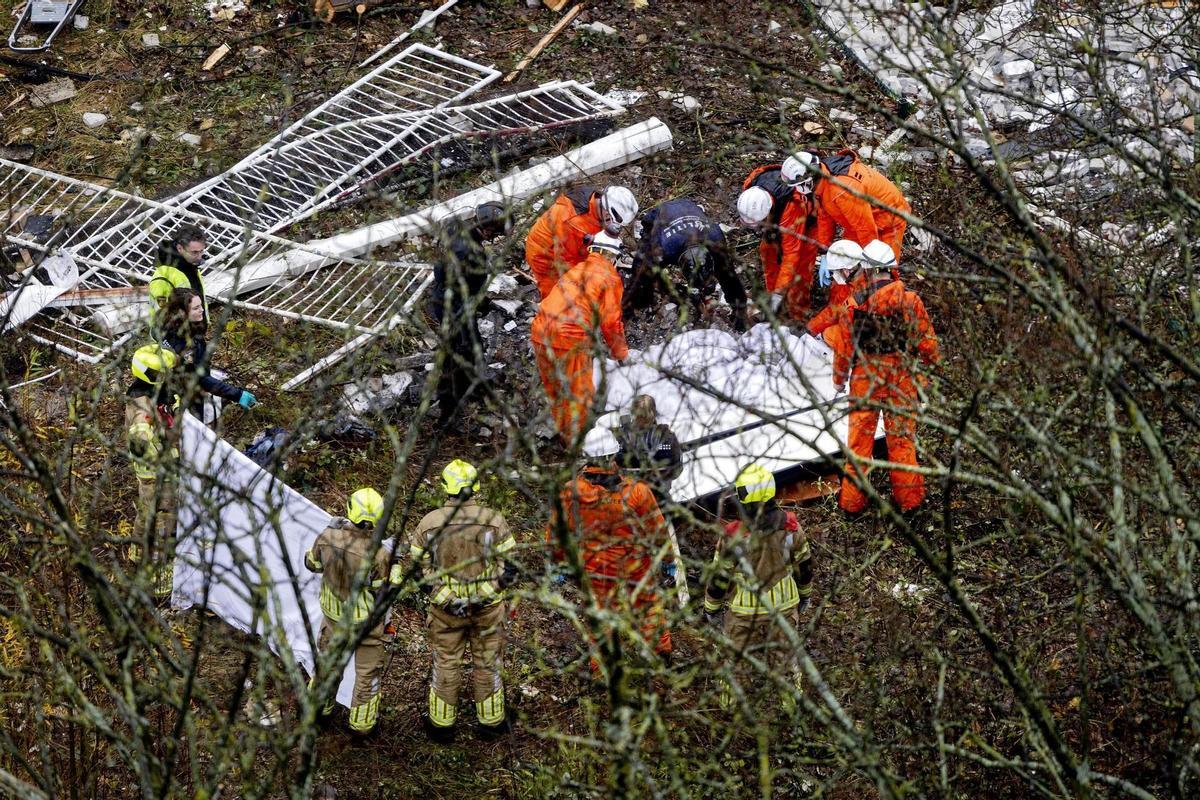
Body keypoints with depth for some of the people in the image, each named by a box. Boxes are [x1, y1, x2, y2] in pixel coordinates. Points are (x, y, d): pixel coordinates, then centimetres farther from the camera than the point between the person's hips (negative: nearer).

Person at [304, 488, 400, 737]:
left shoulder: (328, 537, -21)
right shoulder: (378, 554, -32)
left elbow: (313, 563, 1)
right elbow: (384, 592, -20)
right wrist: (395, 571, -4)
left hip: (333, 614, 4)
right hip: (366, 620, -4)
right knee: (368, 670, 18)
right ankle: (362, 722, 32)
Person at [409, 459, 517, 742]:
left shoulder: (428, 524, -9)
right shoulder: (494, 521, -12)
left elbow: (419, 569, -5)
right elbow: (510, 566, -11)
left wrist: (447, 600, -1)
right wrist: (483, 596, -5)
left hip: (445, 610, 1)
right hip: (488, 609, -1)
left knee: (446, 663, 16)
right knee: (488, 663, 15)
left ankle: (441, 724, 27)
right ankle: (491, 721, 28)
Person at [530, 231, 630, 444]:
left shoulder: (577, 270, 21)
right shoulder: (609, 278, 0)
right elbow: (611, 321, -2)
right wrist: (620, 352, 13)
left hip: (540, 332, 7)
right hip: (569, 339, -7)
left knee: (555, 389, 23)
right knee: (578, 393, 9)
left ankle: (563, 432, 38)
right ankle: (574, 440, 18)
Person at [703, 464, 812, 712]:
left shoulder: (733, 535, -25)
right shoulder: (791, 526, -16)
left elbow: (719, 578, -14)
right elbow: (804, 566, -1)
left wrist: (711, 610, 3)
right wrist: (805, 596, 18)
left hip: (744, 610, -2)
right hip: (785, 607, 2)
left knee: (735, 660, 18)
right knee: (785, 656, 22)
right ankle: (791, 704, 38)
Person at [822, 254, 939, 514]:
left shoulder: (854, 304, -12)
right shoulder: (911, 301, -10)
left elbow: (843, 347, -3)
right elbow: (927, 343, -3)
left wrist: (839, 379, 12)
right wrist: (931, 371, 14)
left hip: (865, 379, -1)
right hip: (902, 381, 1)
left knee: (859, 439, 11)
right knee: (902, 438, 13)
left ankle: (852, 500, 19)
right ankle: (908, 498, 22)